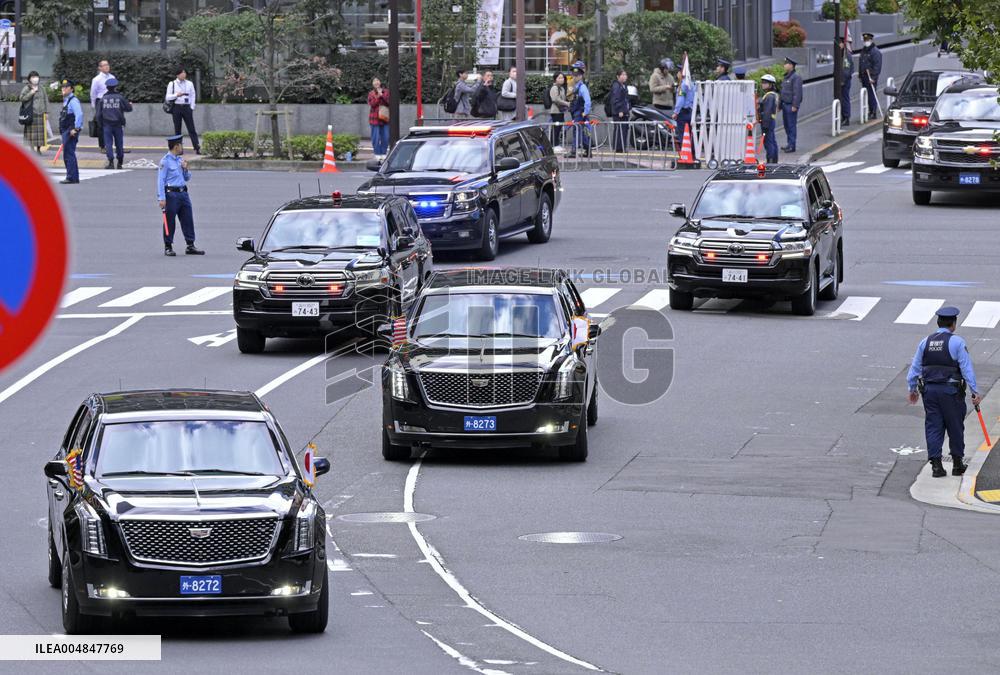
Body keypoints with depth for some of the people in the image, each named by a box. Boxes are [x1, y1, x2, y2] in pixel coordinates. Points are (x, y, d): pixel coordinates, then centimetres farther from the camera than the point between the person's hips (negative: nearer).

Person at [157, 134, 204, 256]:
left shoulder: (180, 159, 15)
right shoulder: (165, 161, -7)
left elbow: (187, 178, 23)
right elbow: (160, 180, -11)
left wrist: (185, 169, 2)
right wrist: (161, 198, -17)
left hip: (183, 193, 7)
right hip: (171, 194, -7)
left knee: (188, 219, 5)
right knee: (170, 222, -1)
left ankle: (190, 246, 9)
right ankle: (168, 247, 6)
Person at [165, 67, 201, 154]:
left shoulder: (189, 84, 10)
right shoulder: (172, 84, 5)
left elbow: (193, 96, 12)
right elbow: (168, 97, 2)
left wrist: (192, 107, 1)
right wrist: (176, 95, -15)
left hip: (187, 107, 0)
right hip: (176, 107, 0)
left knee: (191, 128, -5)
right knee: (177, 130, 1)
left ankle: (197, 148, -10)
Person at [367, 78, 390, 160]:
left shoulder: (386, 92, 8)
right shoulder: (371, 94, 4)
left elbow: (389, 102, -1)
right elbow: (372, 104, -9)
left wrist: (382, 96, -12)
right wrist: (378, 96, -16)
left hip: (385, 118, 2)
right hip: (375, 118, -2)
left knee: (385, 137, 2)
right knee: (376, 137, -2)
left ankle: (384, 153, 11)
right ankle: (377, 154, 6)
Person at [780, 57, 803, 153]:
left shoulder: (796, 77, -14)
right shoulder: (786, 76, 16)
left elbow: (797, 92, -19)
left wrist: (795, 105, -22)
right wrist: (780, 104, 20)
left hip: (791, 105, -10)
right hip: (785, 104, 10)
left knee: (792, 125, -6)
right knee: (786, 124, 14)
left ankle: (792, 146, -3)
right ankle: (790, 144, 22)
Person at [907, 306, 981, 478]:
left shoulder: (925, 342, 6)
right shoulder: (956, 342, -7)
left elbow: (915, 367, 11)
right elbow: (967, 368, -9)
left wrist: (913, 389, 23)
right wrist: (975, 392, -6)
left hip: (929, 389, 4)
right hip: (951, 391, -4)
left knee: (933, 427, 6)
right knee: (955, 427, 9)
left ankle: (936, 464, 1)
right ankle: (957, 463, 16)